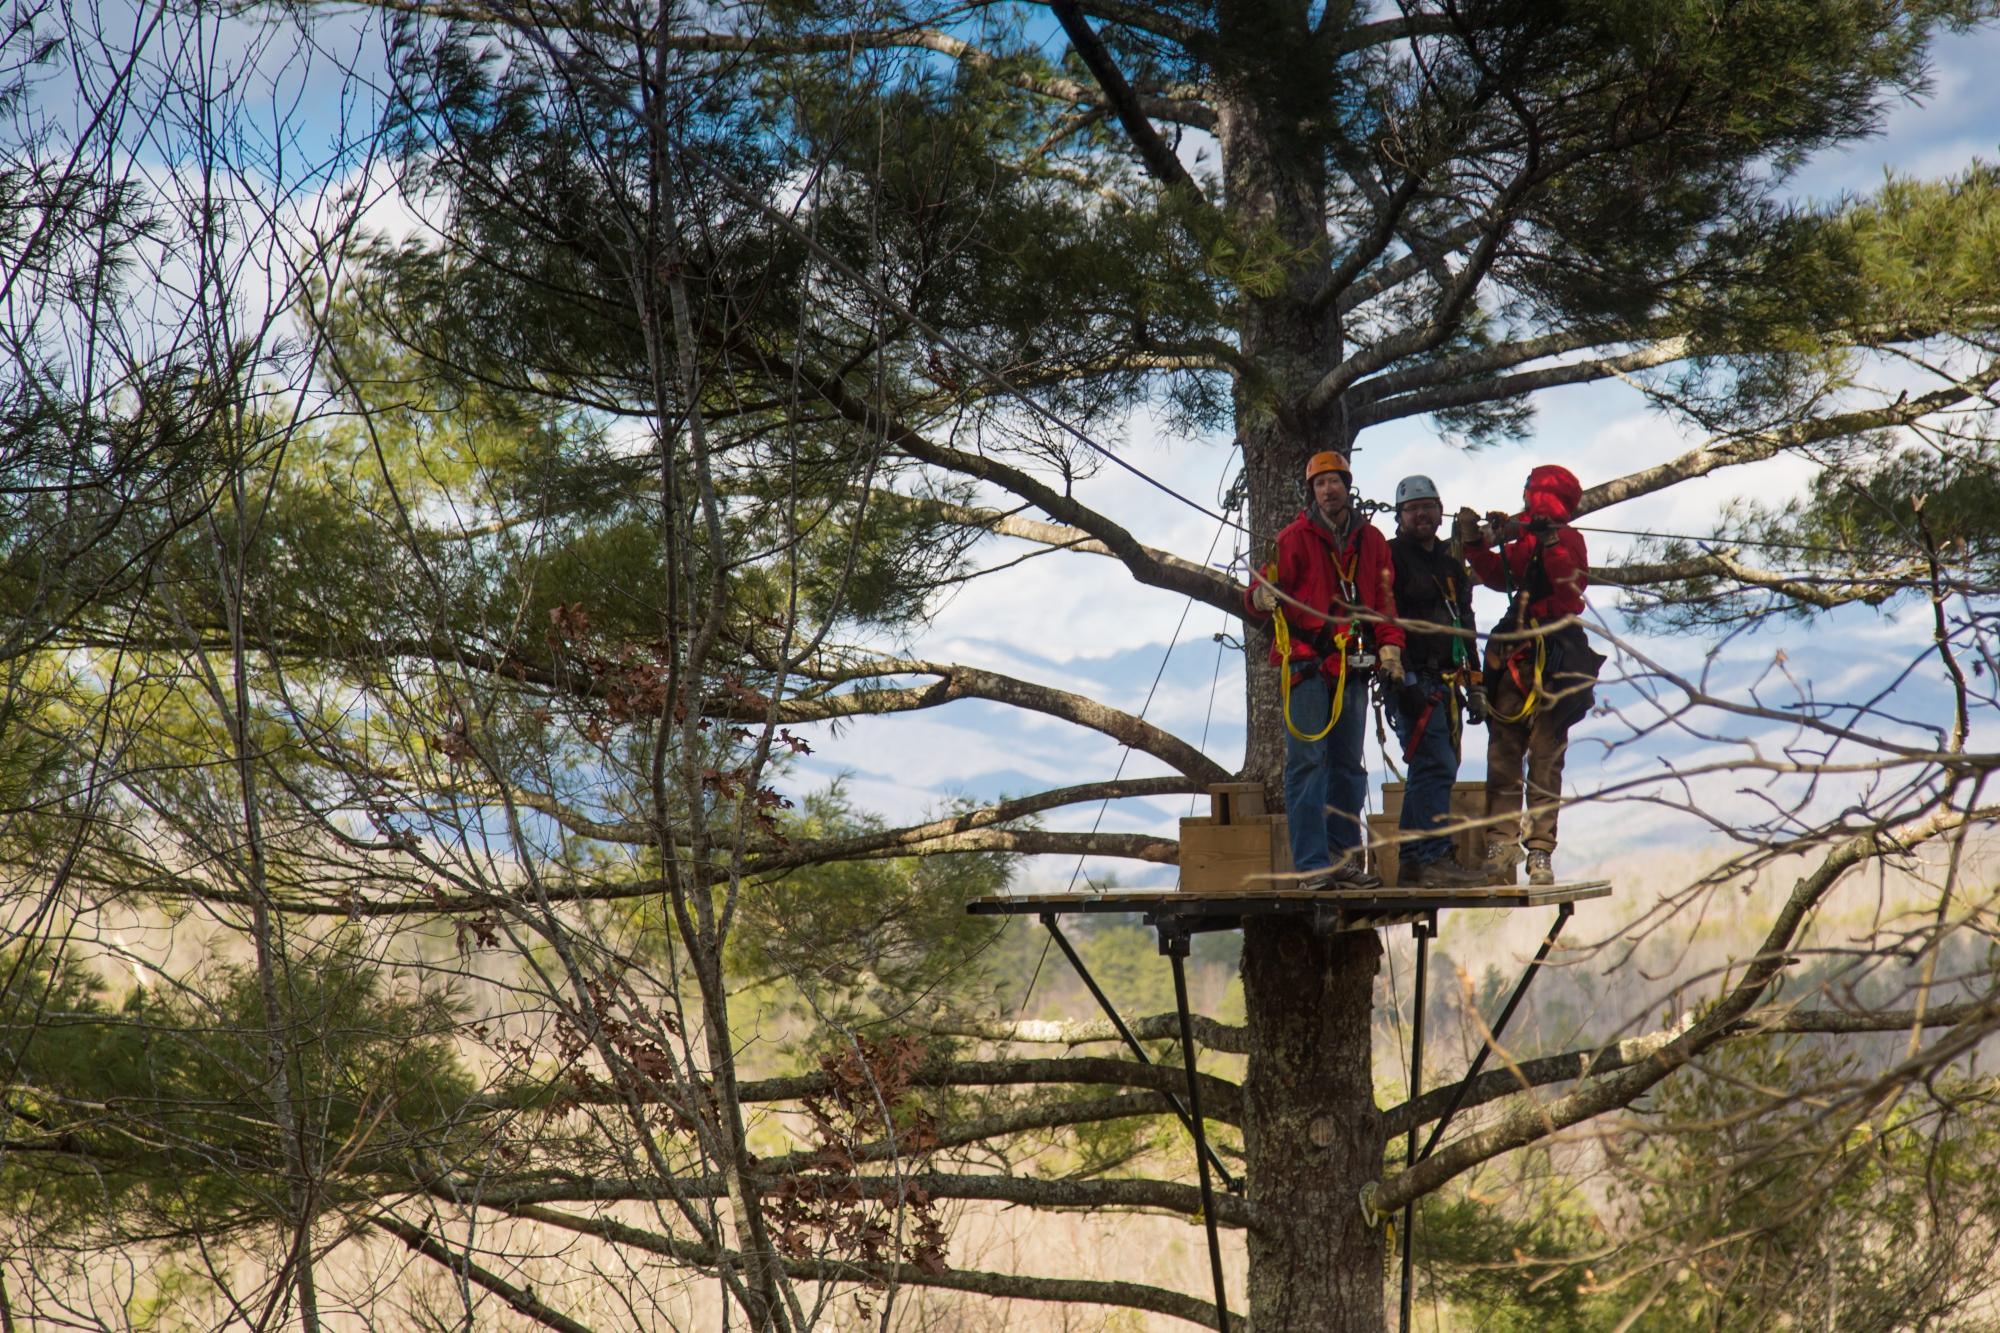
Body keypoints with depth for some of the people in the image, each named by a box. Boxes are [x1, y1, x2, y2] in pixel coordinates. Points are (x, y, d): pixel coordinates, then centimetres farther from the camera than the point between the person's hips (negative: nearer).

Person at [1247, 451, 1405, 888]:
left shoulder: (1370, 541, 14)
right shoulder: (1295, 537, 1)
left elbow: (1384, 600, 17)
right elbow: (1265, 587, -5)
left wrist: (1389, 644, 3)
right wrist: (1262, 597, -28)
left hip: (1352, 667, 5)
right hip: (1307, 665, -5)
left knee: (1348, 766, 9)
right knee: (1308, 762, -9)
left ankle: (1343, 857, 16)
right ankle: (1312, 864, -8)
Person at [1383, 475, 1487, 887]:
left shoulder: (1451, 563, 21)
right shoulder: (1391, 558, -3)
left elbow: (1464, 625, 27)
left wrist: (1474, 684, 21)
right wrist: (1402, 681, -19)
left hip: (1445, 682, 8)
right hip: (1413, 681, -8)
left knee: (1433, 770, 9)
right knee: (1435, 765, -16)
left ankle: (1410, 860, 13)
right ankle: (1434, 858, -18)